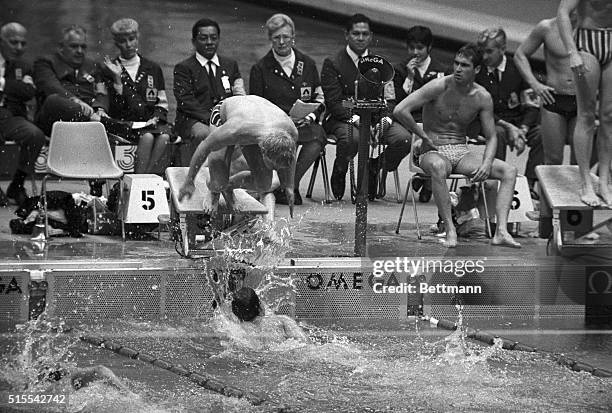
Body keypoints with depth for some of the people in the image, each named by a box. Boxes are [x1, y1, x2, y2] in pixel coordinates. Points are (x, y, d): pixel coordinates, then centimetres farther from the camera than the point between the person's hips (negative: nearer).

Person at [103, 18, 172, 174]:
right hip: (124, 123, -3)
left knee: (164, 136, -31)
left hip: (150, 121, 3)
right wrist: (117, 78, -12)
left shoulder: (153, 68, 17)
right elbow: (116, 107, -1)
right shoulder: (109, 70, 7)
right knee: (147, 137, -34)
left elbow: (162, 103, 17)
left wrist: (156, 117, -3)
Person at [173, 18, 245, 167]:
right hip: (193, 120, -3)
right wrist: (210, 118, -20)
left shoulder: (230, 64, 21)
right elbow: (185, 101, -6)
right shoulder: (183, 68, 7)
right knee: (203, 134, -38)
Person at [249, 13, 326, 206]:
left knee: (318, 133, -33)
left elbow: (319, 98, 20)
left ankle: (289, 185, -27)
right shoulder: (260, 69, 7)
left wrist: (310, 116, -2)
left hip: (304, 124, 3)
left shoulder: (307, 64, 16)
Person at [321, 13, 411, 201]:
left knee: (404, 139, -24)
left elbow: (390, 98, 8)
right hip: (342, 120, -4)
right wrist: (355, 119, -23)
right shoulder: (332, 64, 1)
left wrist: (385, 119, -13)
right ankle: (339, 174, -6)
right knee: (352, 137, -39)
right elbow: (333, 102, -8)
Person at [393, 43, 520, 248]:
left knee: (509, 171, -14)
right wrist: (423, 136, -12)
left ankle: (501, 231, -27)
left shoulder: (482, 97, -1)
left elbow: (491, 137, 5)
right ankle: (450, 230, -36)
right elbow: (399, 111, -19)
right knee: (438, 167, -42)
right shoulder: (439, 87, -13)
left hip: (462, 153, 5)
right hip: (433, 151, -5)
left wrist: (487, 163, -15)